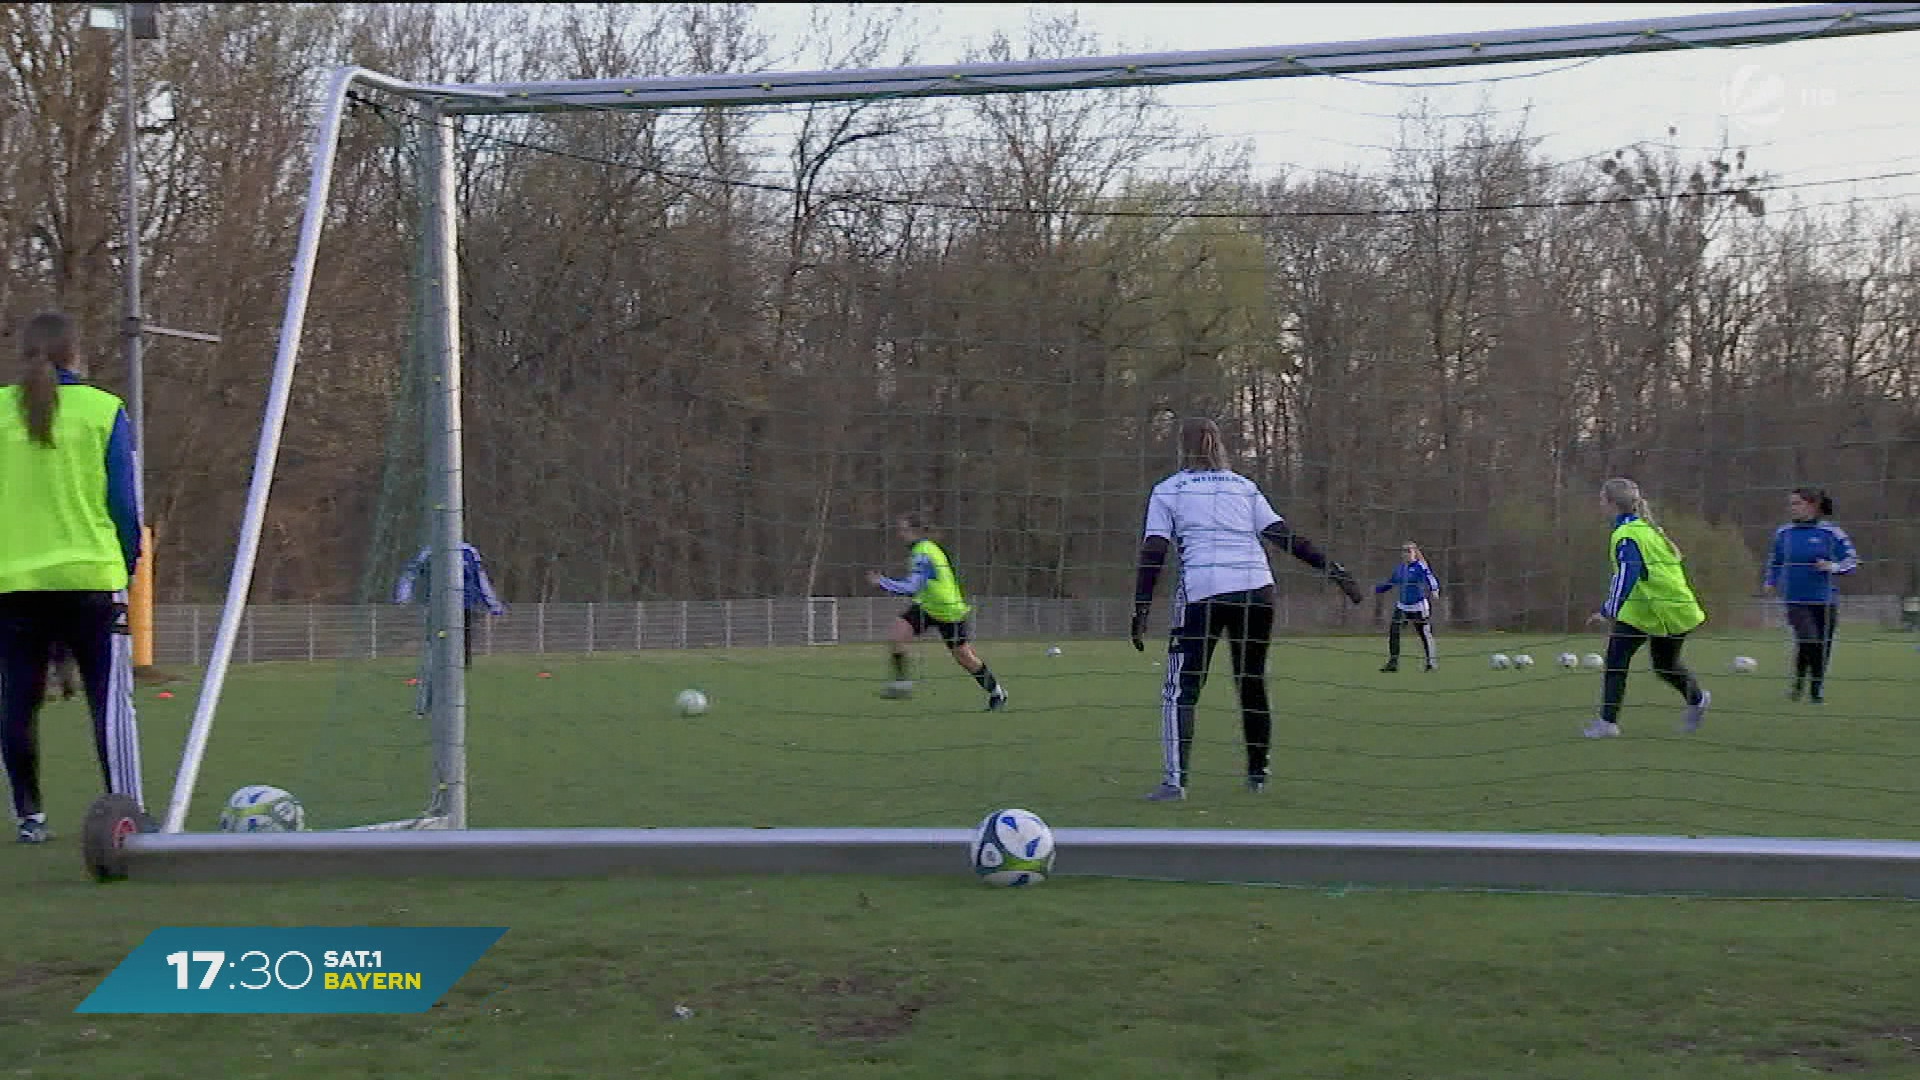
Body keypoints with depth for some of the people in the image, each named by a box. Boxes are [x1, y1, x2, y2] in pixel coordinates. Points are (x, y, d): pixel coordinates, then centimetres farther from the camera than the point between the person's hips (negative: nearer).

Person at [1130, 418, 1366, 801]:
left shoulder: (1167, 491, 12)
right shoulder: (1244, 487, 19)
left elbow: (1153, 553, 3)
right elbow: (1285, 537, 12)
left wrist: (1141, 611, 0)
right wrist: (1333, 569, 13)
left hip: (1201, 592, -3)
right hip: (1257, 591, 3)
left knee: (1181, 689, -3)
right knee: (1253, 685, 14)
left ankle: (1176, 779, -14)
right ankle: (1258, 774, 21)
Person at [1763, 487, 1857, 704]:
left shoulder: (1831, 532, -4)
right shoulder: (1783, 533, 5)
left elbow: (1852, 561, -1)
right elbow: (1775, 560, 22)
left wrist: (1833, 567, -18)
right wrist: (1771, 580, 8)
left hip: (1824, 600, 0)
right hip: (1795, 600, 0)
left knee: (1822, 646, 7)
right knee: (1807, 639, -22)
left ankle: (1817, 688, 29)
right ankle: (1798, 681, 0)